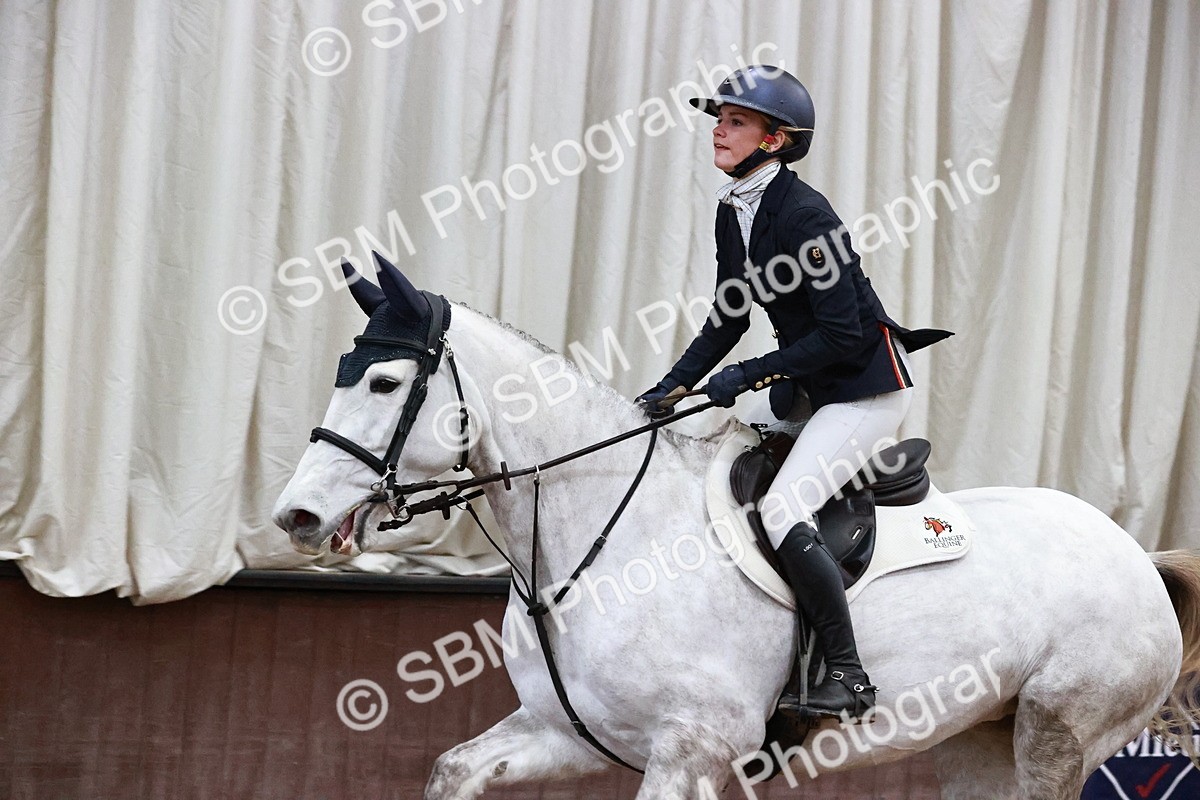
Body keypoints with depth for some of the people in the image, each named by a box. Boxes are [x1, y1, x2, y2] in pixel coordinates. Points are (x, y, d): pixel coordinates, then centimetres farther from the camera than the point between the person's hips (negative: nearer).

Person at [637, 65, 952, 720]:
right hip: (807, 387, 10)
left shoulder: (803, 213, -22)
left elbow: (842, 336, -23)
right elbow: (728, 319, 13)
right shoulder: (732, 210, 5)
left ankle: (848, 676, -14)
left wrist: (749, 376, -22)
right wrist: (672, 388, 3)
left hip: (866, 387, -10)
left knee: (782, 512, -22)